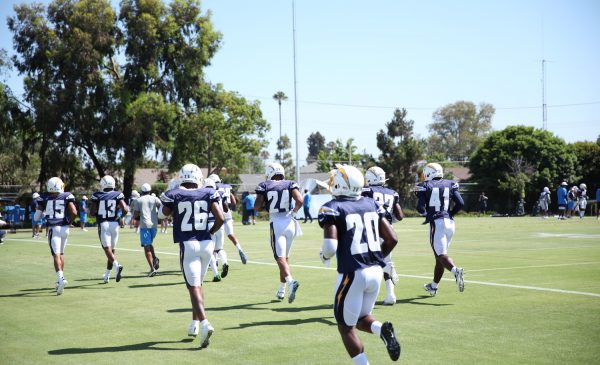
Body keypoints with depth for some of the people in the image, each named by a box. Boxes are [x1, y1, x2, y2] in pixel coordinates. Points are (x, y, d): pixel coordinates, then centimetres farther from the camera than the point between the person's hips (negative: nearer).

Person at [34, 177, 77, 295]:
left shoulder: (44, 198, 2)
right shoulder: (67, 196, 1)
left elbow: (37, 217, 4)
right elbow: (74, 212, -9)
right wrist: (69, 222, 8)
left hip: (53, 228, -2)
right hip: (64, 228, 2)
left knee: (56, 254, -7)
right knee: (61, 253, 19)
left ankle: (60, 278, -27)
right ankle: (60, 279, 25)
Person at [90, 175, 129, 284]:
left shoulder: (97, 196, -1)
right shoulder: (118, 195, 1)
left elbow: (92, 213, -4)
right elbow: (125, 210, -9)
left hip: (103, 225, -3)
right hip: (114, 224, 3)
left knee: (107, 249, -9)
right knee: (112, 249, 14)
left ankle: (117, 265, -36)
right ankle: (107, 275, 21)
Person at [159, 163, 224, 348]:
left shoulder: (174, 195, -2)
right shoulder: (208, 194, 2)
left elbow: (162, 214, 15)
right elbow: (220, 218, -4)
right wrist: (210, 233, 12)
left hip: (188, 245, -3)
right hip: (206, 244, 3)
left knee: (194, 287, -6)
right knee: (197, 283, 21)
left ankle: (204, 324, -25)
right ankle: (195, 323, 25)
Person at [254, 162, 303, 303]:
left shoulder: (264, 186, 1)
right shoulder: (290, 184, 5)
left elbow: (257, 207, -5)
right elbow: (299, 201, -8)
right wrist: (294, 211, 10)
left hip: (276, 224, -3)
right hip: (289, 222, 3)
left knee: (280, 258, -7)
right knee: (285, 256, 17)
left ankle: (291, 281, -35)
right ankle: (281, 291, 24)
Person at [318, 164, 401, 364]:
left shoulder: (332, 208, -9)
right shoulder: (371, 204, 9)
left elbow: (330, 246, -19)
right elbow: (392, 239, 7)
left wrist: (324, 256, 3)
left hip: (352, 273, -6)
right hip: (375, 271, 6)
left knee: (346, 327, 10)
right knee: (361, 318, 24)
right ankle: (382, 330, -6)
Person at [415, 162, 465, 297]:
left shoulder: (425, 186, -1)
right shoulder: (450, 185, 10)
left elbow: (420, 207, -9)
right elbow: (460, 203, 3)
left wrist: (425, 214, 12)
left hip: (436, 223, -5)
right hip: (450, 222, 5)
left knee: (441, 255, -8)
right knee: (440, 255, 16)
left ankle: (456, 271, -38)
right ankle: (433, 286, 27)